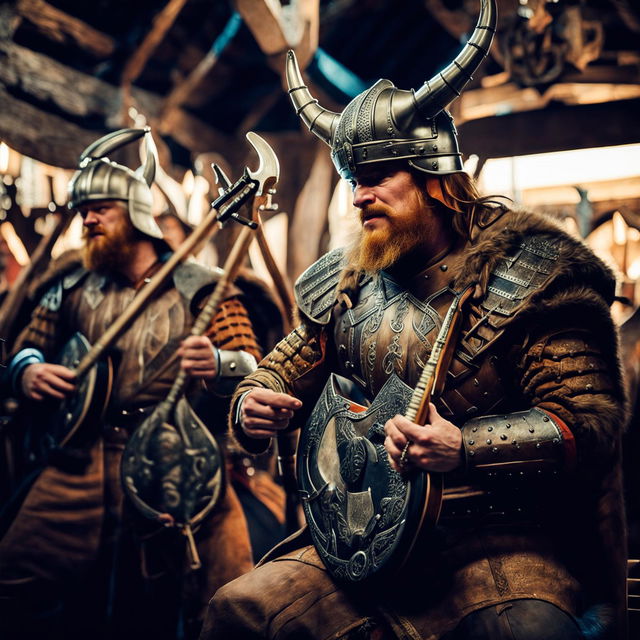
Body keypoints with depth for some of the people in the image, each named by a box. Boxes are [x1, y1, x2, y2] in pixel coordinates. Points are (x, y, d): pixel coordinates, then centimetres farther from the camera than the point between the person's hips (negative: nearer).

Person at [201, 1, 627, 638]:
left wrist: (465, 447, -27)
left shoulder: (530, 269, -6)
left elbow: (589, 418, -11)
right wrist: (252, 406, -4)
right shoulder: (343, 282, 11)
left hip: (502, 541, -4)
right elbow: (284, 369, 20)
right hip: (365, 537, 5)